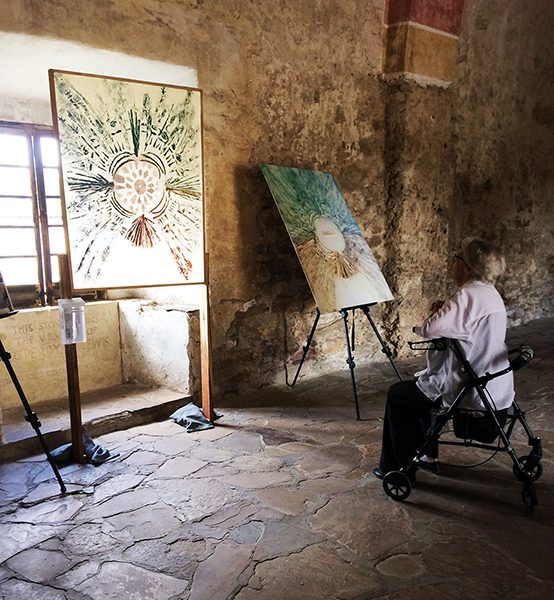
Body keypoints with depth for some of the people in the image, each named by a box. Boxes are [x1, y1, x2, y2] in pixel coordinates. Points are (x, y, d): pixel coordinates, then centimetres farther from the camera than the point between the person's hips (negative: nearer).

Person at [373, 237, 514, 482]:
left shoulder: (468, 296, -23)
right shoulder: (491, 295, 9)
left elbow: (429, 330, -28)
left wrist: (435, 314, -5)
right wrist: (444, 311, 1)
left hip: (471, 393, -10)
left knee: (397, 394, 7)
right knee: (420, 385, 28)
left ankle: (398, 468, 19)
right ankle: (426, 455, 37)